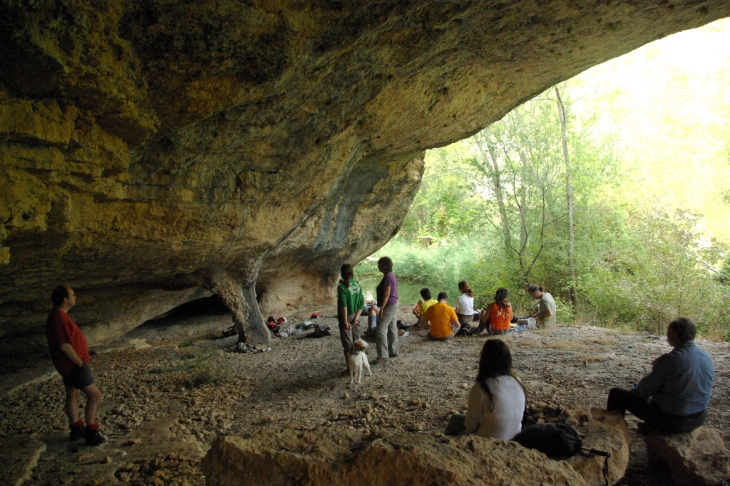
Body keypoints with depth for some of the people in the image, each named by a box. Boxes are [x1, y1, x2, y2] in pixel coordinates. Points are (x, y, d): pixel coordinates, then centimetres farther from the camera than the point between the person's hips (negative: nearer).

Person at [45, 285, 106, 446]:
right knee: (95, 395, -7)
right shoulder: (60, 318, -24)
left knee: (73, 395, 19)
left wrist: (81, 360, 16)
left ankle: (76, 429, 32)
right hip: (73, 364, -11)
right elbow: (64, 346, -27)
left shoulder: (57, 315, 9)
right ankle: (91, 433, -1)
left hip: (69, 364, 11)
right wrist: (81, 363, -18)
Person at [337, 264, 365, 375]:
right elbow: (361, 304, 1)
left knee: (348, 344, 2)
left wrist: (345, 321, -17)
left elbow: (343, 305, -20)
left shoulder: (342, 287, -17)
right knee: (356, 342, 18)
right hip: (355, 318, 6)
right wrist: (356, 317, -1)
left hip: (346, 318, -6)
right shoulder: (357, 285, 1)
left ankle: (350, 368, 8)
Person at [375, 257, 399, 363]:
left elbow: (386, 295, -22)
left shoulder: (387, 277, -18)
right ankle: (393, 351, 23)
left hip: (388, 306, -11)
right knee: (392, 329, 15)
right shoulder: (391, 275, 12)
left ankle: (382, 355, -8)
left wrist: (381, 308, -21)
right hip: (393, 305, 11)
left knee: (381, 331, -10)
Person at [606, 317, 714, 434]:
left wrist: (634, 389, 8)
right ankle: (650, 426, 44)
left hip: (670, 421, -7)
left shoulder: (669, 360, -25)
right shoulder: (707, 358, -5)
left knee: (616, 393, 8)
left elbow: (644, 390, -15)